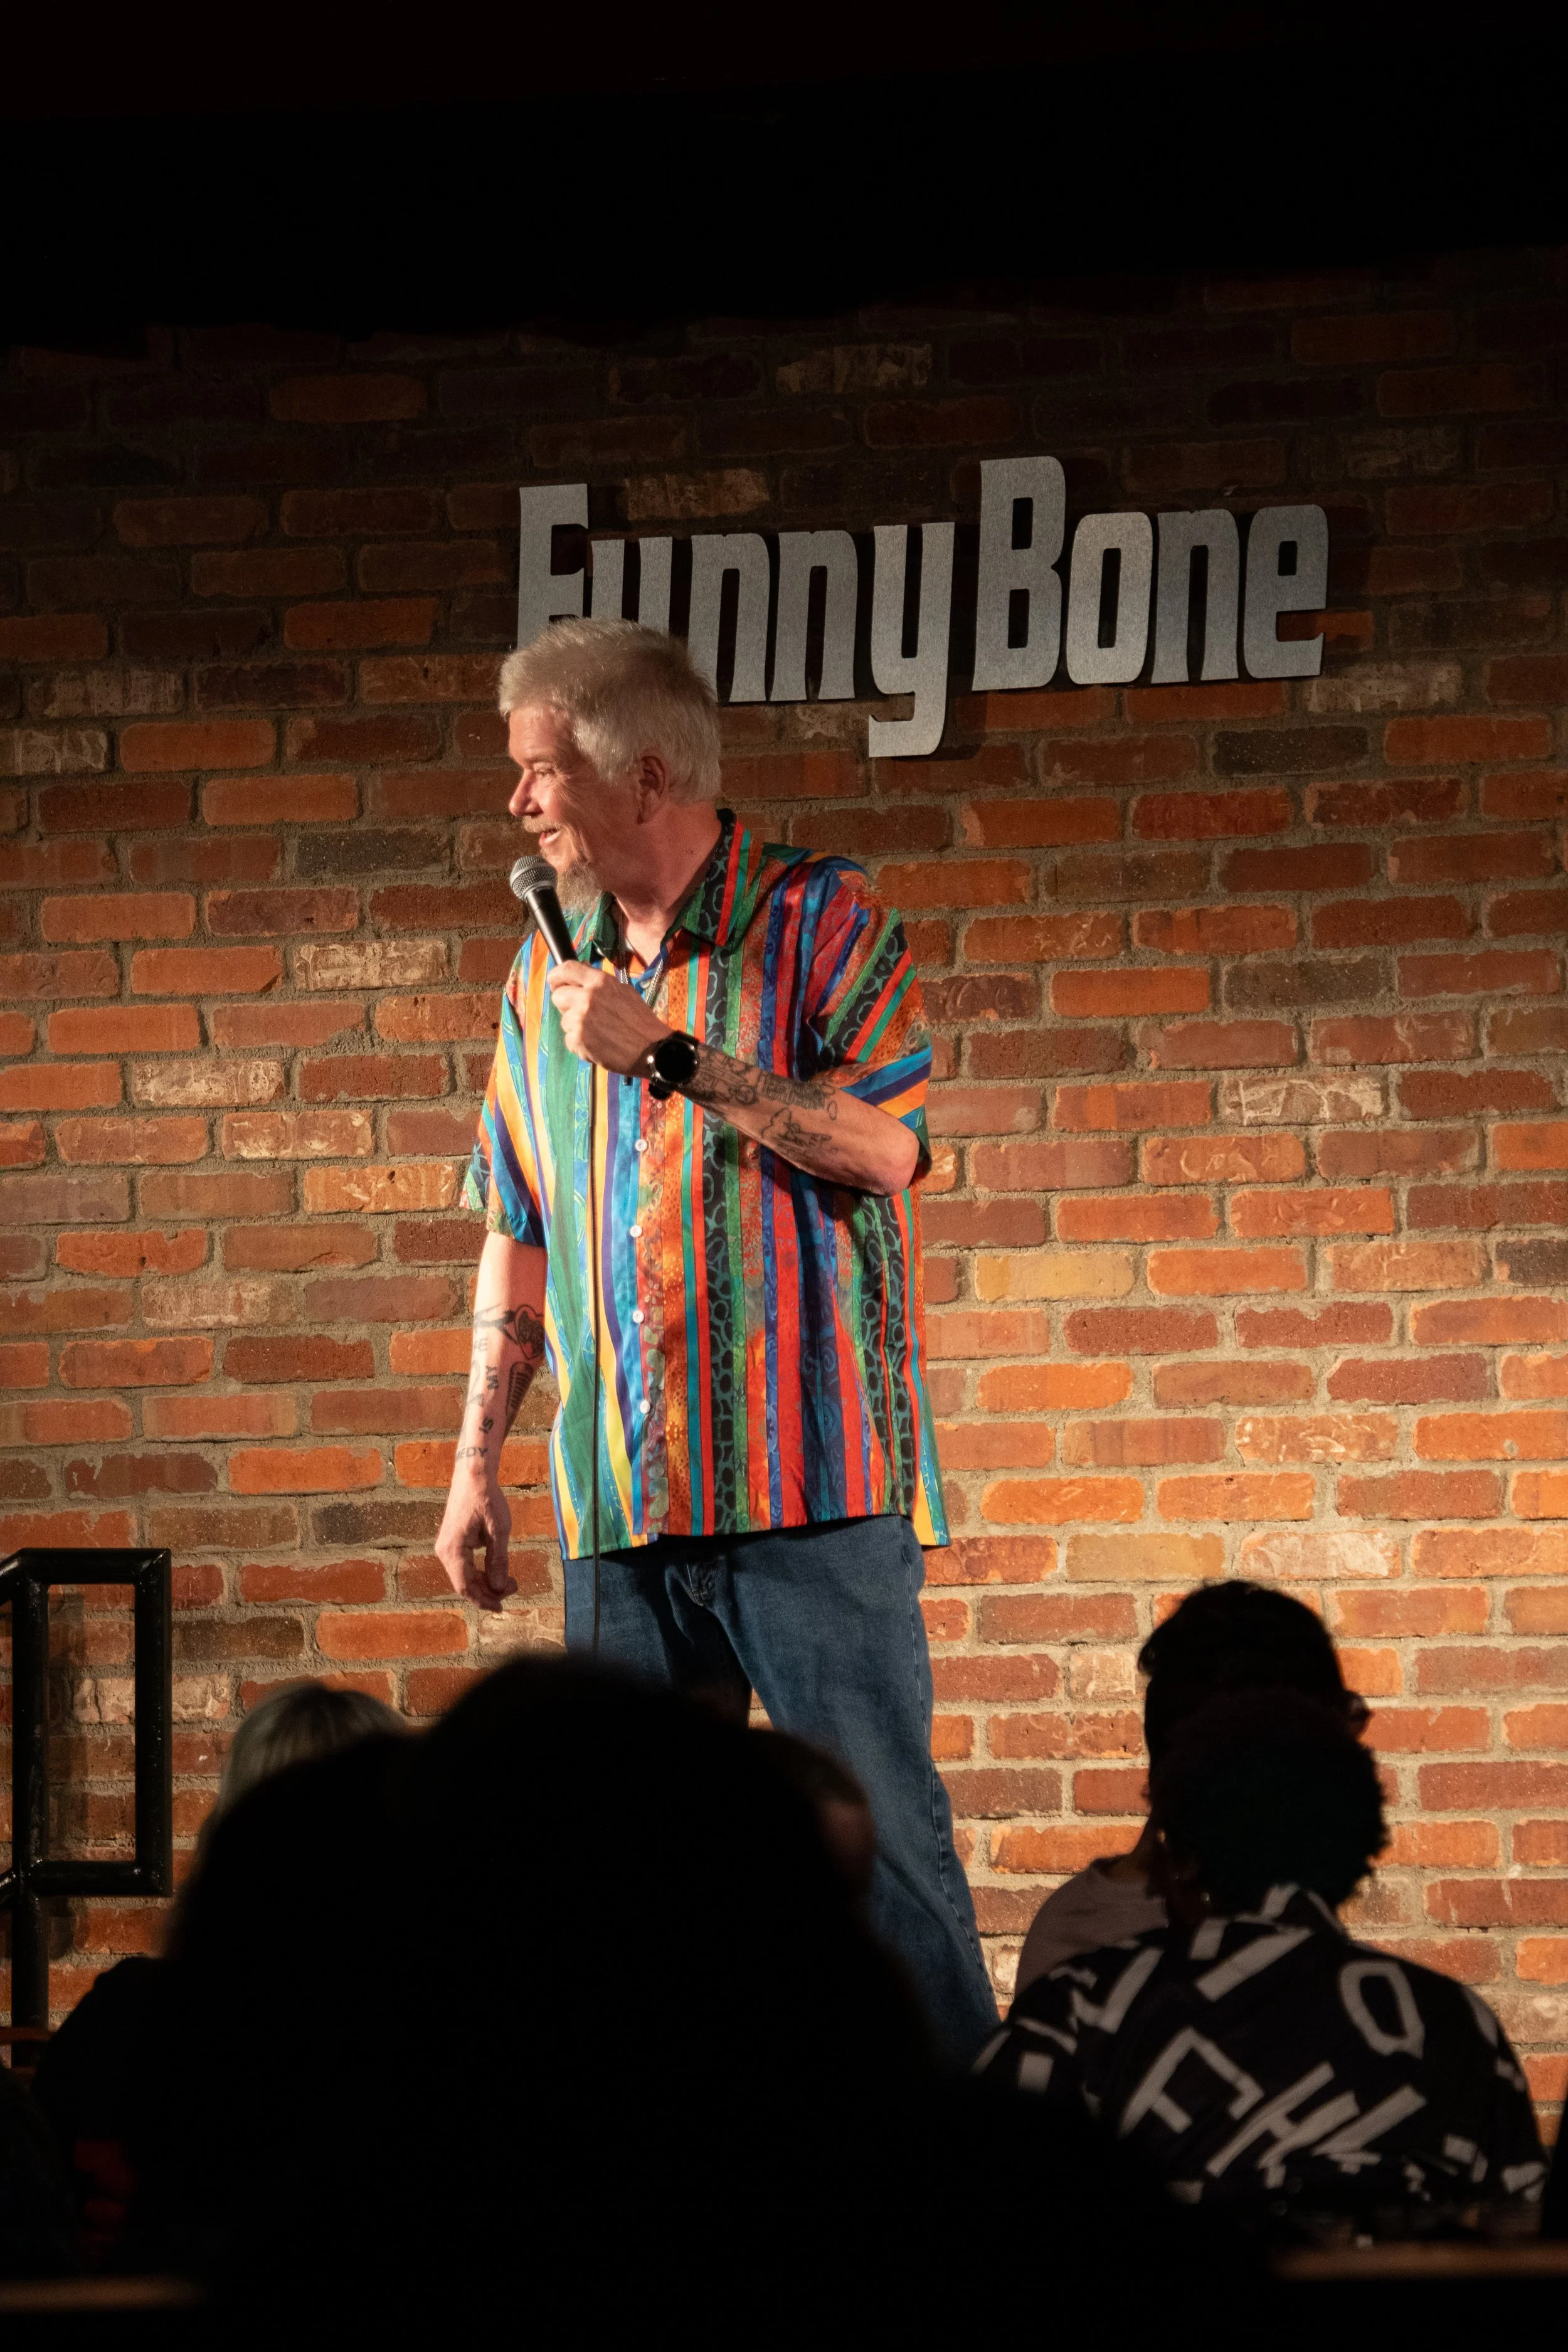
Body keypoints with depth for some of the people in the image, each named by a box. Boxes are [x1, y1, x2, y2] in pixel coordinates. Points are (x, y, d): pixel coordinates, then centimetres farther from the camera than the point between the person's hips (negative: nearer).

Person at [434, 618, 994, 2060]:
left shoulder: (818, 925, -1)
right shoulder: (553, 969, 16)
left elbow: (883, 1146, -15)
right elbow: (517, 1238, 21)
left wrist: (669, 1054, -13)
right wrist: (479, 1462, 15)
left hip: (810, 1482, -6)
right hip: (623, 1503, 6)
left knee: (878, 1833, -8)